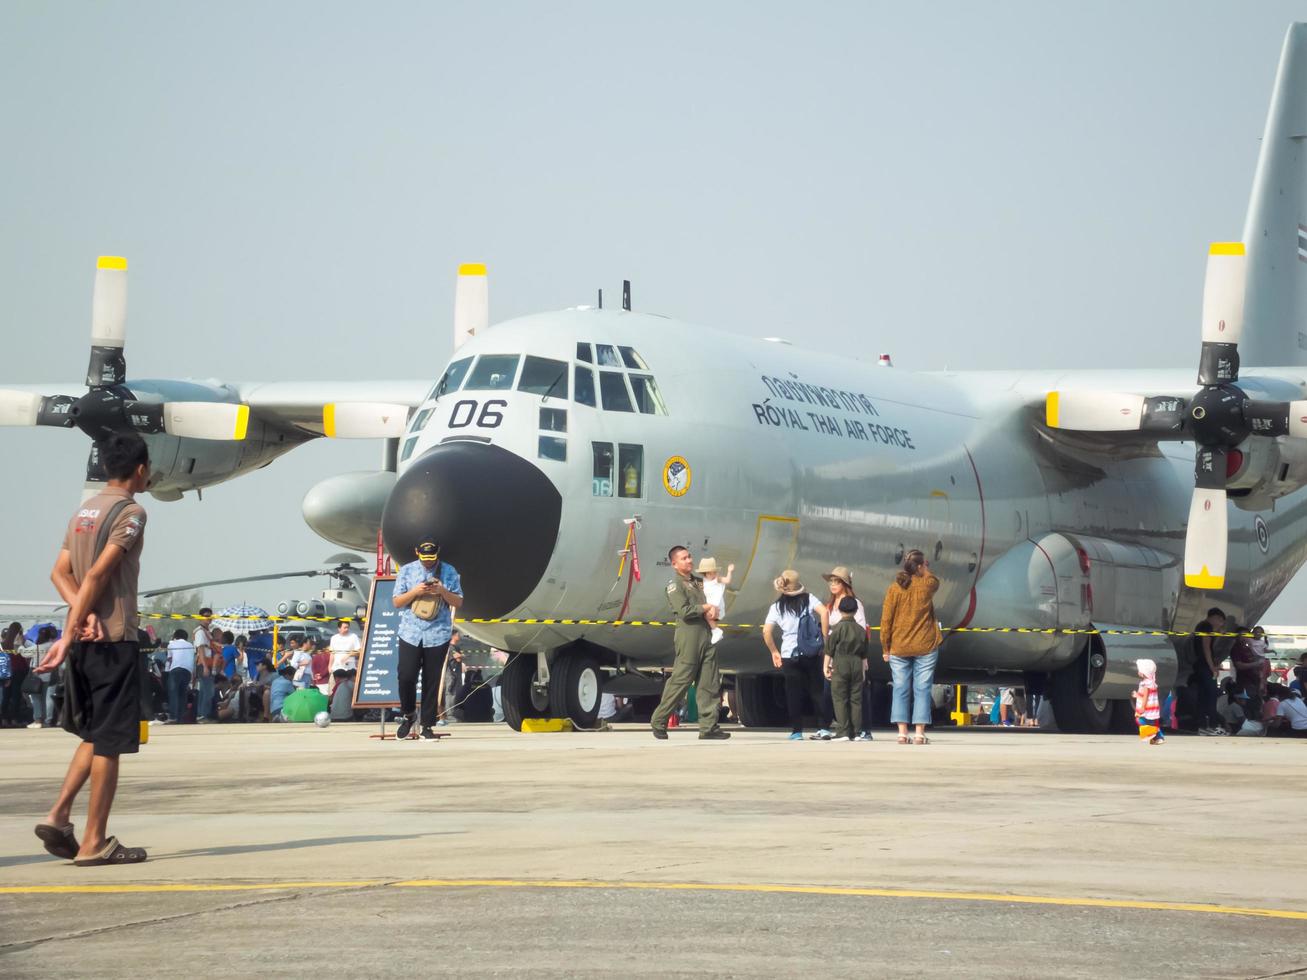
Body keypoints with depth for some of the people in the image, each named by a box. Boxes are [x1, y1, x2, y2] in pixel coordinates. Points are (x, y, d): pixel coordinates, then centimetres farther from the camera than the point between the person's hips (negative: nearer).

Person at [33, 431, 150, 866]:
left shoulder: (84, 511, 15)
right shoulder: (130, 512, -10)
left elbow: (60, 573, 10)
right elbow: (98, 575, -18)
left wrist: (83, 615, -5)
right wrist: (68, 638, -18)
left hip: (86, 640, 8)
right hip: (114, 639, -8)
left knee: (94, 736, 19)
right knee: (109, 742, -2)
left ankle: (58, 816, 9)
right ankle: (94, 842, 0)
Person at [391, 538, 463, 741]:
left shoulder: (449, 572, 4)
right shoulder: (406, 571, 5)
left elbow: (458, 602, 5)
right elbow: (397, 602, 4)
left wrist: (442, 591, -13)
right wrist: (416, 591, -13)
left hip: (438, 635, 0)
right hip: (411, 633, 0)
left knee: (432, 682, 1)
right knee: (406, 677, -8)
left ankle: (428, 725, 9)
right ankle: (408, 715, 17)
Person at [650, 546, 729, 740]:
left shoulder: (699, 582, 20)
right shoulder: (675, 585, -4)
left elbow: (710, 605, 24)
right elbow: (684, 611, -16)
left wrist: (711, 613, 0)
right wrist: (706, 608, -4)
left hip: (706, 634, 7)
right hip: (688, 634, -7)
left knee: (709, 683, 2)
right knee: (680, 680, -5)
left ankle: (709, 726, 2)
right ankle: (658, 722, 5)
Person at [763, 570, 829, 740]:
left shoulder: (777, 606, 3)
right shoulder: (808, 599, 2)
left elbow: (766, 632, -5)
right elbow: (824, 612, -13)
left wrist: (774, 652, 7)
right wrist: (825, 638, -6)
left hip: (789, 654, 0)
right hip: (811, 653, 0)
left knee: (794, 693, 5)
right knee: (817, 690, 8)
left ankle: (796, 730, 3)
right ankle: (822, 727, 3)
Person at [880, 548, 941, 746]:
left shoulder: (894, 588, -4)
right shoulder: (927, 585, -6)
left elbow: (886, 620, -2)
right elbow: (935, 582, 21)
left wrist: (885, 648, 5)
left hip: (899, 648, 1)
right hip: (925, 648, -1)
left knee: (901, 690, 5)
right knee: (922, 690, 2)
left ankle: (902, 732, 0)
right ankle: (920, 733, -3)